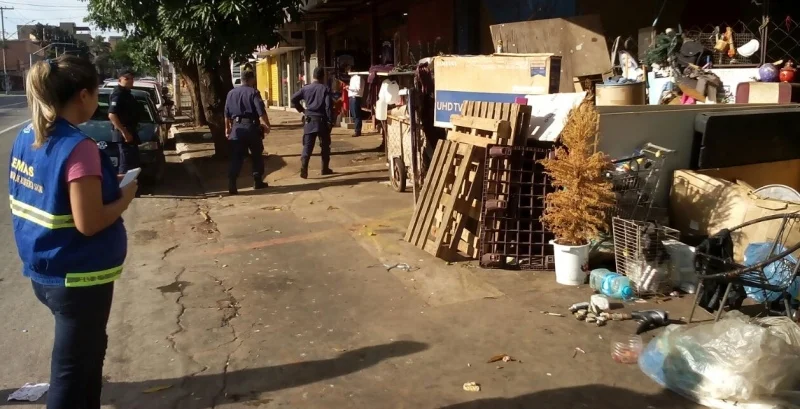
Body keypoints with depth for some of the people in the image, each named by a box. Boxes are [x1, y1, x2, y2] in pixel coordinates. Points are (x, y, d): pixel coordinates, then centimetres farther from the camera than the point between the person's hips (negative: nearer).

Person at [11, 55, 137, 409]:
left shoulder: (26, 137, 3)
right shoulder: (79, 147, -23)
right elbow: (87, 224, -25)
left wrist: (105, 185, 9)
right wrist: (125, 196, -9)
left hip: (43, 272, 9)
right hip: (78, 278, -9)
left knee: (87, 349, 27)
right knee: (72, 367, 8)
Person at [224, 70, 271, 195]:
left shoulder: (231, 93, 12)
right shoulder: (253, 92, -5)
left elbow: (227, 113, 17)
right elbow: (261, 111, -15)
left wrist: (227, 128, 26)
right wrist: (267, 125, -12)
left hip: (237, 127, 4)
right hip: (252, 127, -4)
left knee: (236, 158, 1)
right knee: (257, 156, 12)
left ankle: (232, 184, -11)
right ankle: (257, 181, 17)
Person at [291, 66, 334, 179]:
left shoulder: (306, 88, 6)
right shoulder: (325, 89, -4)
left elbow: (293, 99, 2)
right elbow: (329, 106, -11)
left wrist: (301, 110, 12)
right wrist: (330, 121, -7)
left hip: (309, 120, 2)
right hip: (322, 120, -2)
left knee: (307, 146, 0)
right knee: (325, 146, 13)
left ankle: (303, 168, -15)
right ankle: (325, 168, 19)